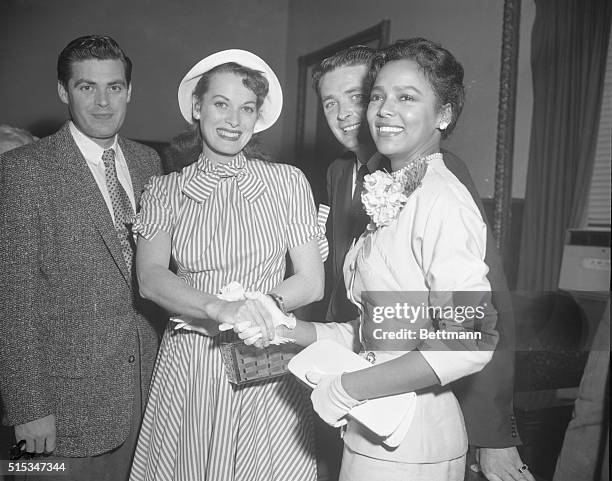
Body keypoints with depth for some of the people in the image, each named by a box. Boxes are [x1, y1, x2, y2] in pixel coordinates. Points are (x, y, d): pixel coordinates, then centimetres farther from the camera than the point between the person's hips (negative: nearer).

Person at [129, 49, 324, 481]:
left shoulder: (287, 181, -1)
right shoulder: (165, 190, 2)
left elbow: (312, 282, -3)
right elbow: (150, 279, -11)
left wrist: (262, 303, -20)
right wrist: (219, 308, -27)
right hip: (189, 363, 1)